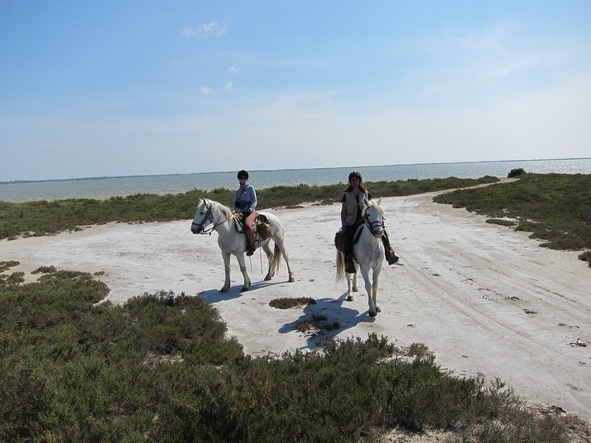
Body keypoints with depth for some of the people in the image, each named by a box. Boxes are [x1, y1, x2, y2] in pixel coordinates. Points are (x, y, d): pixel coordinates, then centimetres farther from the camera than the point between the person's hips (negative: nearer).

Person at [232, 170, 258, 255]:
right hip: (240, 212, 6)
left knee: (247, 225, -35)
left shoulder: (250, 188, 3)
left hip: (250, 212, -6)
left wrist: (250, 209, -18)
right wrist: (233, 210, -6)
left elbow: (254, 201, -1)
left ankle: (252, 246, -21)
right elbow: (234, 203, 15)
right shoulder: (237, 190, 17)